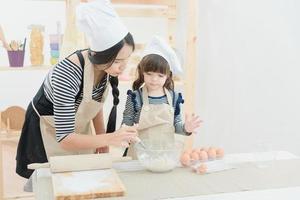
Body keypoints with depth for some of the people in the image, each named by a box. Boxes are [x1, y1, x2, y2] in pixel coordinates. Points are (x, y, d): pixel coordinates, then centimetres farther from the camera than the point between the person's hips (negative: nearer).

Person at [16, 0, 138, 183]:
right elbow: (64, 138, -36)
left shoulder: (103, 65, -19)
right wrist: (109, 138, -48)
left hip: (78, 130, 6)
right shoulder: (67, 74, -38)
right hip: (49, 132, -6)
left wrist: (103, 142, -2)